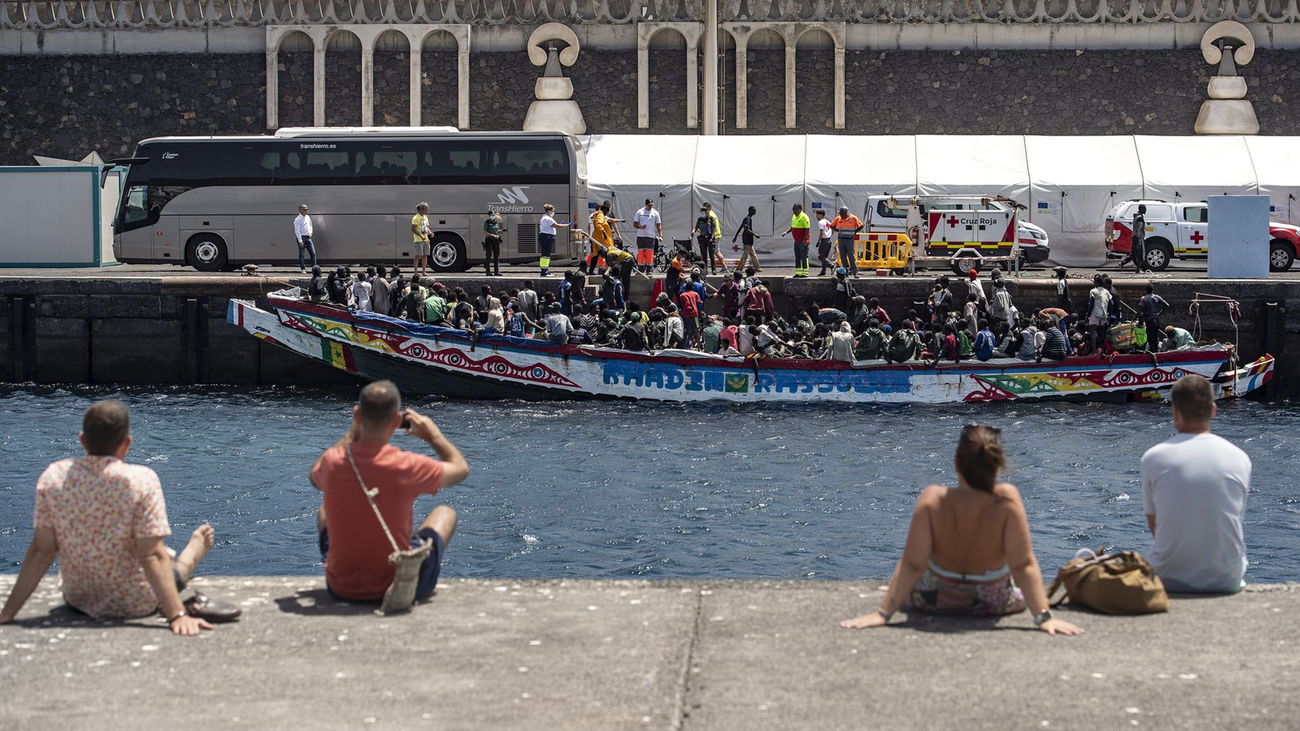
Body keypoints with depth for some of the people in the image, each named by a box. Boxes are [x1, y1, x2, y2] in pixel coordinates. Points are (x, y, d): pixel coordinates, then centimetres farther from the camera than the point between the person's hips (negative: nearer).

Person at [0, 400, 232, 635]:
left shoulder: (52, 477, -15)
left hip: (77, 600, 4)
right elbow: (152, 556, -26)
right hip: (136, 606, -4)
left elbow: (41, 551, -13)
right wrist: (177, 615, -24)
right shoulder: (141, 480, -24)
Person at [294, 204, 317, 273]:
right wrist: (300, 241, -19)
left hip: (308, 237, 7)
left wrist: (310, 232, 11)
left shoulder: (308, 217, 10)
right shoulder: (297, 219, -11)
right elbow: (297, 231, -15)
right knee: (301, 254, 0)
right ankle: (302, 269, 8)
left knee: (313, 253, 1)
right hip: (301, 237, -6)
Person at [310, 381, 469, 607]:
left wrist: (352, 434, 16)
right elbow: (461, 468, 0)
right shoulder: (408, 466, -22)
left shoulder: (333, 461, -14)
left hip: (340, 588, 3)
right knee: (445, 513, 24)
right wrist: (433, 435, 15)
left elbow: (315, 476, 14)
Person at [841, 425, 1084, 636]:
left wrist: (882, 613, -22)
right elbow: (1024, 565, -29)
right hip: (997, 602, 0)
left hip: (935, 600, 0)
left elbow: (912, 565, -27)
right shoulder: (1007, 499, -30)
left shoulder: (932, 500, -30)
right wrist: (1044, 617, -23)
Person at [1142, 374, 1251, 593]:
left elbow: (1154, 525, 6)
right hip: (1226, 581, 2)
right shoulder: (1240, 459, -1)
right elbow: (1235, 521, 10)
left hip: (1170, 580, -2)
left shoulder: (1152, 458, -5)